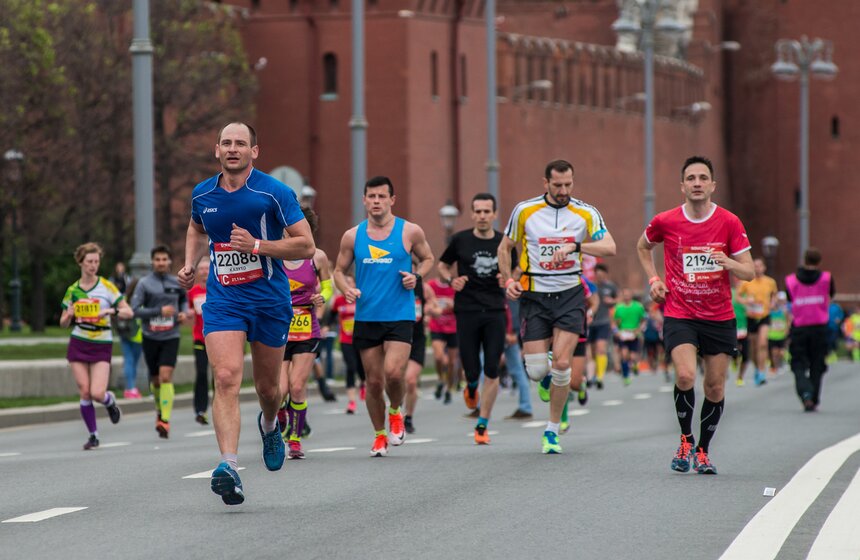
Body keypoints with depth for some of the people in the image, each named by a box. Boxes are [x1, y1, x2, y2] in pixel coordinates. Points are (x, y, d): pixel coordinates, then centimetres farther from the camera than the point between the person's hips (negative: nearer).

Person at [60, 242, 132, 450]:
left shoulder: (107, 287, -2)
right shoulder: (72, 290, 6)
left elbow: (128, 312, -4)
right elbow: (63, 323, 12)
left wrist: (110, 311, -22)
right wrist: (69, 316, -11)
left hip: (102, 346, -2)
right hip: (78, 344, 2)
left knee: (97, 393, -14)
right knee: (84, 392, -5)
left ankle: (110, 401, 23)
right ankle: (93, 435, 9)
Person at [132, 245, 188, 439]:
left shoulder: (177, 283, 4)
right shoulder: (144, 283, -5)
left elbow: (183, 299, 25)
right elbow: (134, 309, -12)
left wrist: (182, 313, 4)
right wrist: (159, 311, -20)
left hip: (171, 337, 0)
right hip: (151, 337, 0)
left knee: (166, 377, -15)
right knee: (155, 380, 11)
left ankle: (165, 420, -18)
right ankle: (160, 409, 39)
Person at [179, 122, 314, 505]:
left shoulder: (274, 193, -9)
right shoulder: (202, 195, 4)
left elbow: (306, 246, -10)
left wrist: (257, 245, -20)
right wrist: (190, 264, 9)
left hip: (270, 301, -1)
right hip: (222, 301, 1)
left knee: (267, 387, 12)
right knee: (226, 379, -19)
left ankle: (269, 426, 49)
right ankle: (229, 466, -28)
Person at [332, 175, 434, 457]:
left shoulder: (410, 232, -1)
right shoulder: (352, 236, 4)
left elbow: (428, 258, 15)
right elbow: (339, 270, 13)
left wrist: (416, 276, -6)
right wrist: (346, 289, -8)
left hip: (400, 316, -2)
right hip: (366, 318, 2)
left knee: (393, 372, -19)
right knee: (374, 381, 6)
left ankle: (395, 413, 13)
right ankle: (379, 435, 25)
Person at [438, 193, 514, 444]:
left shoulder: (504, 243, 4)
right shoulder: (460, 240, 1)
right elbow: (442, 266, 12)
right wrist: (451, 280, -8)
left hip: (495, 312, 1)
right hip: (466, 312, -1)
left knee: (492, 372, -6)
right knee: (472, 371, -2)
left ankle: (482, 425, 5)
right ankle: (471, 389, 37)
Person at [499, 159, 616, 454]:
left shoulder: (586, 213, -2)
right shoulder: (525, 211, -1)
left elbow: (609, 247, -15)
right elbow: (505, 247, 12)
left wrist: (575, 246, -28)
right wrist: (508, 280, -2)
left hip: (570, 295, 0)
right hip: (534, 295, 0)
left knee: (562, 365, -11)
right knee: (536, 371, -6)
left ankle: (552, 431, 5)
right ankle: (547, 370, 34)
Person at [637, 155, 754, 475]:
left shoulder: (729, 223, -4)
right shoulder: (665, 222, -3)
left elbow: (749, 273, -3)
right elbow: (644, 247, 19)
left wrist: (728, 263, -23)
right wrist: (653, 279, 6)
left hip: (720, 317, 1)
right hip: (679, 314, -1)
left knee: (715, 386, 4)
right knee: (685, 376, -21)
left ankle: (703, 450, 23)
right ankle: (685, 440, 2)